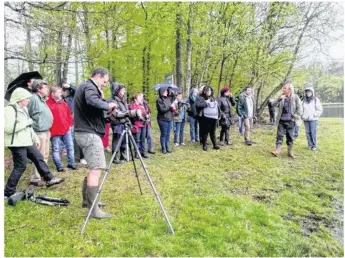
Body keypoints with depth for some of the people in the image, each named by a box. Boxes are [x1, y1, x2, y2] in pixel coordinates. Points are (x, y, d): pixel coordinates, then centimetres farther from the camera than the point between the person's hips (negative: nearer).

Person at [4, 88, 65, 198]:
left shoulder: (23, 108, 14)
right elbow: (8, 128, -24)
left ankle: (49, 179, 26)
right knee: (20, 166, -3)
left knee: (39, 158, 13)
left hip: (26, 142, 9)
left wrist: (35, 138, 19)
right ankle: (8, 192, 10)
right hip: (17, 143, -9)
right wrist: (26, 123, -19)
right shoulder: (10, 109, -15)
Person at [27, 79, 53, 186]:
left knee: (45, 155, 17)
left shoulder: (41, 99, 17)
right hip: (39, 132, -10)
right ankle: (35, 179, 6)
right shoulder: (33, 98, -15)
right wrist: (33, 128, -16)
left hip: (45, 132, 10)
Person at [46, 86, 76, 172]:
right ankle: (59, 166, 13)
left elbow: (69, 114, 16)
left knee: (70, 146, 9)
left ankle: (71, 163, 22)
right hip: (54, 131, -5)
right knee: (56, 149, 3)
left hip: (66, 129, 5)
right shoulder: (48, 104, -9)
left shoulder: (64, 103, 9)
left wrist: (70, 124, 10)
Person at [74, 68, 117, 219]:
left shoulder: (85, 87, 22)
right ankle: (93, 209, -8)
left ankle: (87, 200, 28)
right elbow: (92, 101, -33)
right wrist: (108, 105, -17)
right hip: (89, 134, -11)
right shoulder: (89, 86, -10)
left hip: (86, 133, 11)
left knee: (93, 168, 18)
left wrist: (106, 111, 9)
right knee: (96, 170, -10)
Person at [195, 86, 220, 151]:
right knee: (205, 132, 0)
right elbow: (197, 104, -17)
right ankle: (204, 145, 10)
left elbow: (218, 107, 24)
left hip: (214, 118, 5)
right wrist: (205, 104, -16)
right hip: (205, 118, -5)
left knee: (213, 132, 11)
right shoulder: (201, 98, 1)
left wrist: (219, 115, 16)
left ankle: (215, 145, 20)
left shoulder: (214, 99, 20)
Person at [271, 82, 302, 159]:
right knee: (280, 135, -2)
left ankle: (290, 151, 16)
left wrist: (294, 117, -8)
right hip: (281, 120, 2)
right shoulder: (281, 97, 5)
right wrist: (279, 99, -19)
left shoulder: (295, 97, -3)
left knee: (290, 137, 6)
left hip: (290, 121, -2)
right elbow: (273, 104, -4)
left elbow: (299, 109, -2)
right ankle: (277, 150, -2)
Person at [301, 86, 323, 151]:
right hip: (306, 119, 3)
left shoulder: (316, 100, 0)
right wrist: (302, 116, 6)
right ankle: (310, 145, 12)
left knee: (313, 132, -8)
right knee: (308, 132, 3)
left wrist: (315, 115, -7)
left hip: (313, 119, -3)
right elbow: (301, 109, 18)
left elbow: (320, 110, 1)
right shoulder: (304, 100, 10)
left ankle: (314, 145, 1)